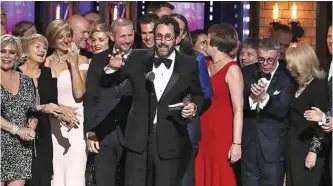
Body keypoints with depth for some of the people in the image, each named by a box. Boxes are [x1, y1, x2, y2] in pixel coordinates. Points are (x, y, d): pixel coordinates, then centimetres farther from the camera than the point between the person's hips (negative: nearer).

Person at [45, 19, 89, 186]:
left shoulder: (81, 60, 2)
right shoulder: (45, 63, 6)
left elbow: (79, 93, -10)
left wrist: (73, 64, -10)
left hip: (75, 124, -1)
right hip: (52, 125, 2)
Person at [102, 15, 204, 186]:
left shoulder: (189, 64, -2)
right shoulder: (137, 58, 1)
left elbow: (197, 95, 11)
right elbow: (108, 82, 10)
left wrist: (194, 106, -12)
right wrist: (112, 68, -12)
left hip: (170, 141, -1)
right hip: (139, 137, 1)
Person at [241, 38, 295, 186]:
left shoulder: (287, 78, -9)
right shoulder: (247, 72, 3)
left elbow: (282, 111, -17)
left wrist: (264, 97, -32)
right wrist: (252, 98, -22)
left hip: (273, 146, -3)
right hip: (248, 142, 4)